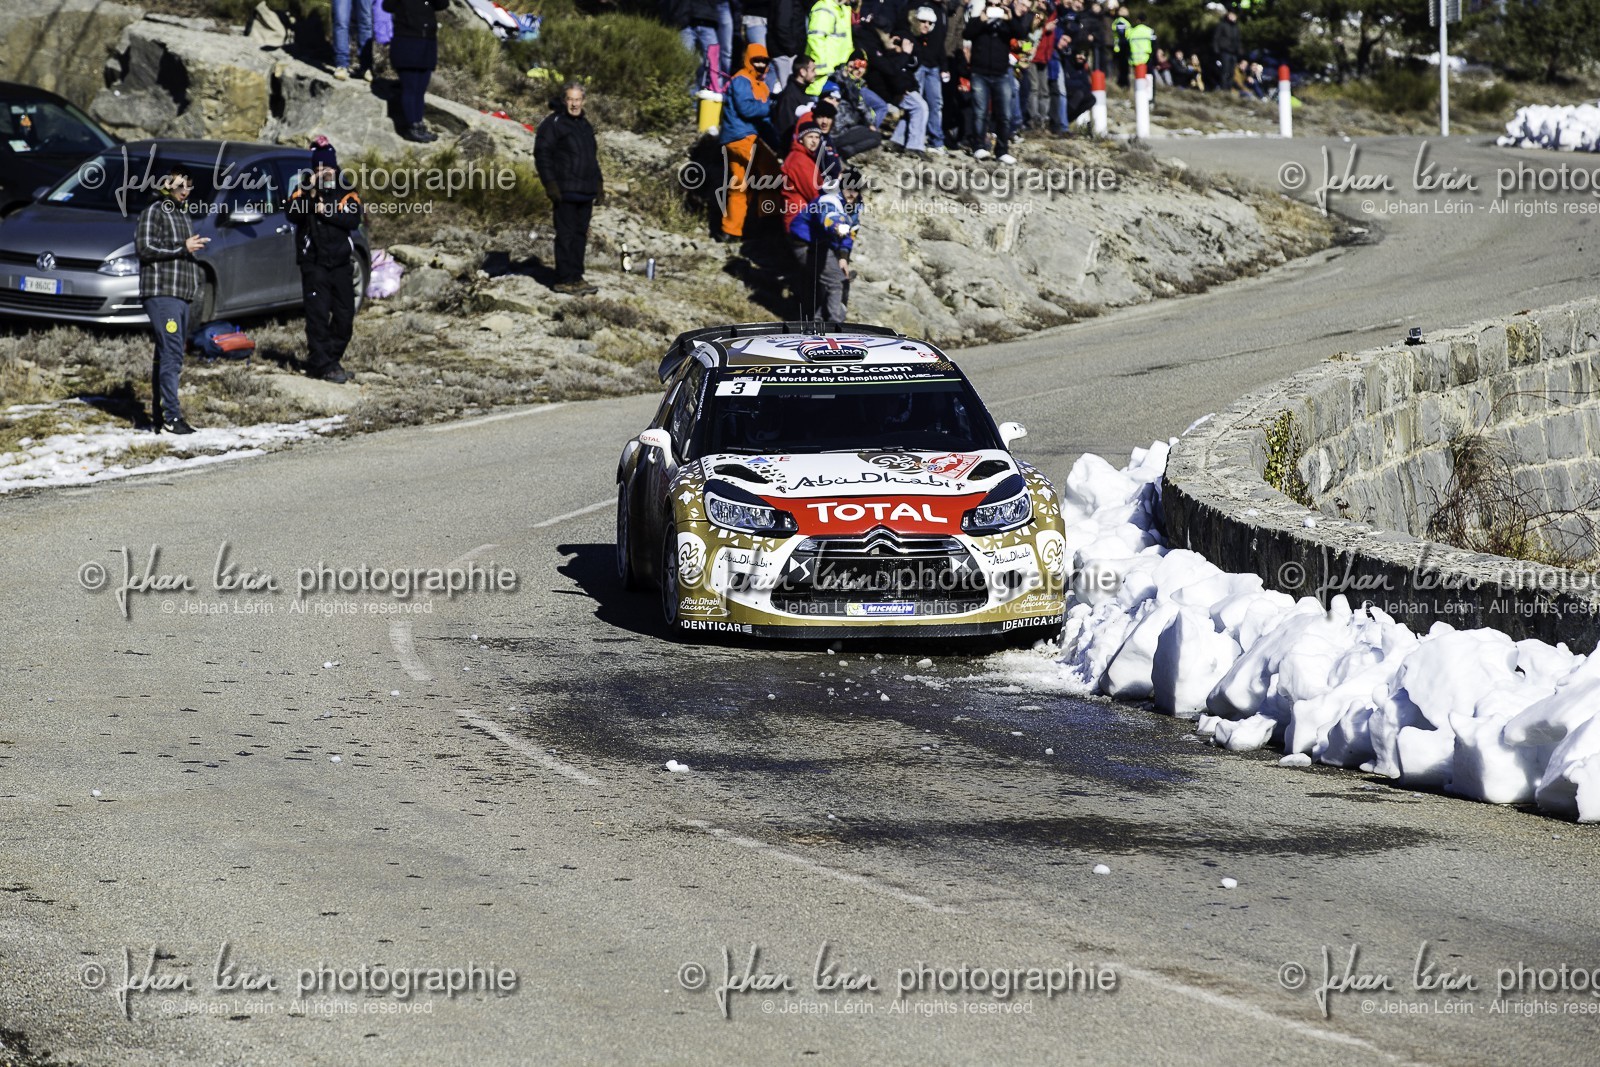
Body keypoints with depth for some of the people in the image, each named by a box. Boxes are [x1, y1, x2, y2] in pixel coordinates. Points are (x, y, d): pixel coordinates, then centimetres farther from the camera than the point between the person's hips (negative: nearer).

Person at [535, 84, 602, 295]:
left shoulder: (584, 124, 17)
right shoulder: (553, 123, -8)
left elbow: (593, 156, 26)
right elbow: (541, 154, -12)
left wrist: (597, 183, 20)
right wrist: (551, 185, -18)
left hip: (585, 192, 8)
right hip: (565, 191, -8)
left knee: (580, 234, 11)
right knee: (566, 235, -7)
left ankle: (576, 277, 17)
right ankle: (564, 280, -4)